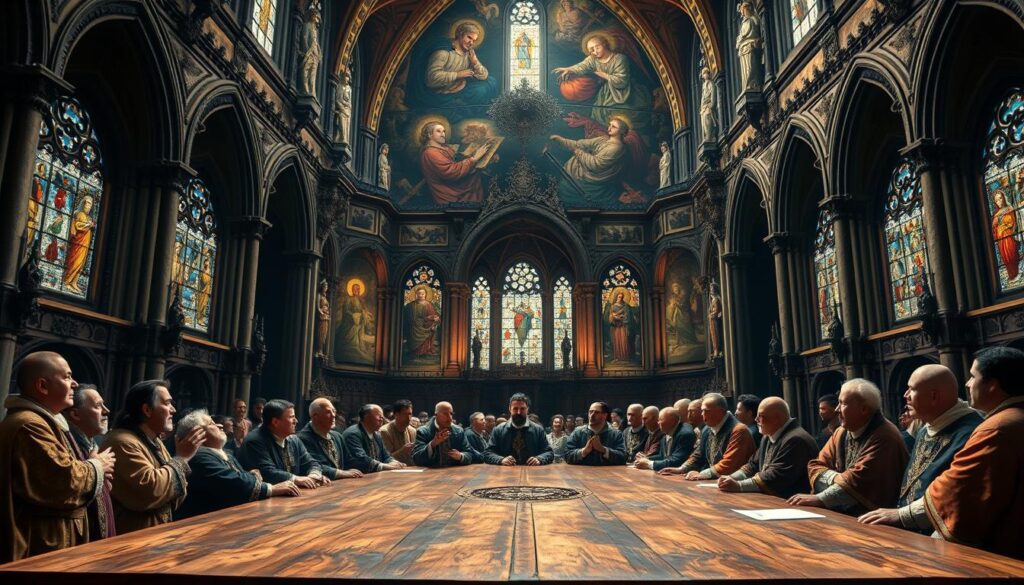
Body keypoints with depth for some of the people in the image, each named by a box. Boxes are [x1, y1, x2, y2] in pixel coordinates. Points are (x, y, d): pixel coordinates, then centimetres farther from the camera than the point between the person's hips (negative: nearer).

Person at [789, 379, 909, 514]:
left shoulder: (884, 437, -13)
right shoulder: (841, 433, 11)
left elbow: (859, 479, -23)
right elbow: (816, 465, 9)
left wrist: (819, 499, -27)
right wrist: (836, 478, -12)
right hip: (842, 510, 7)